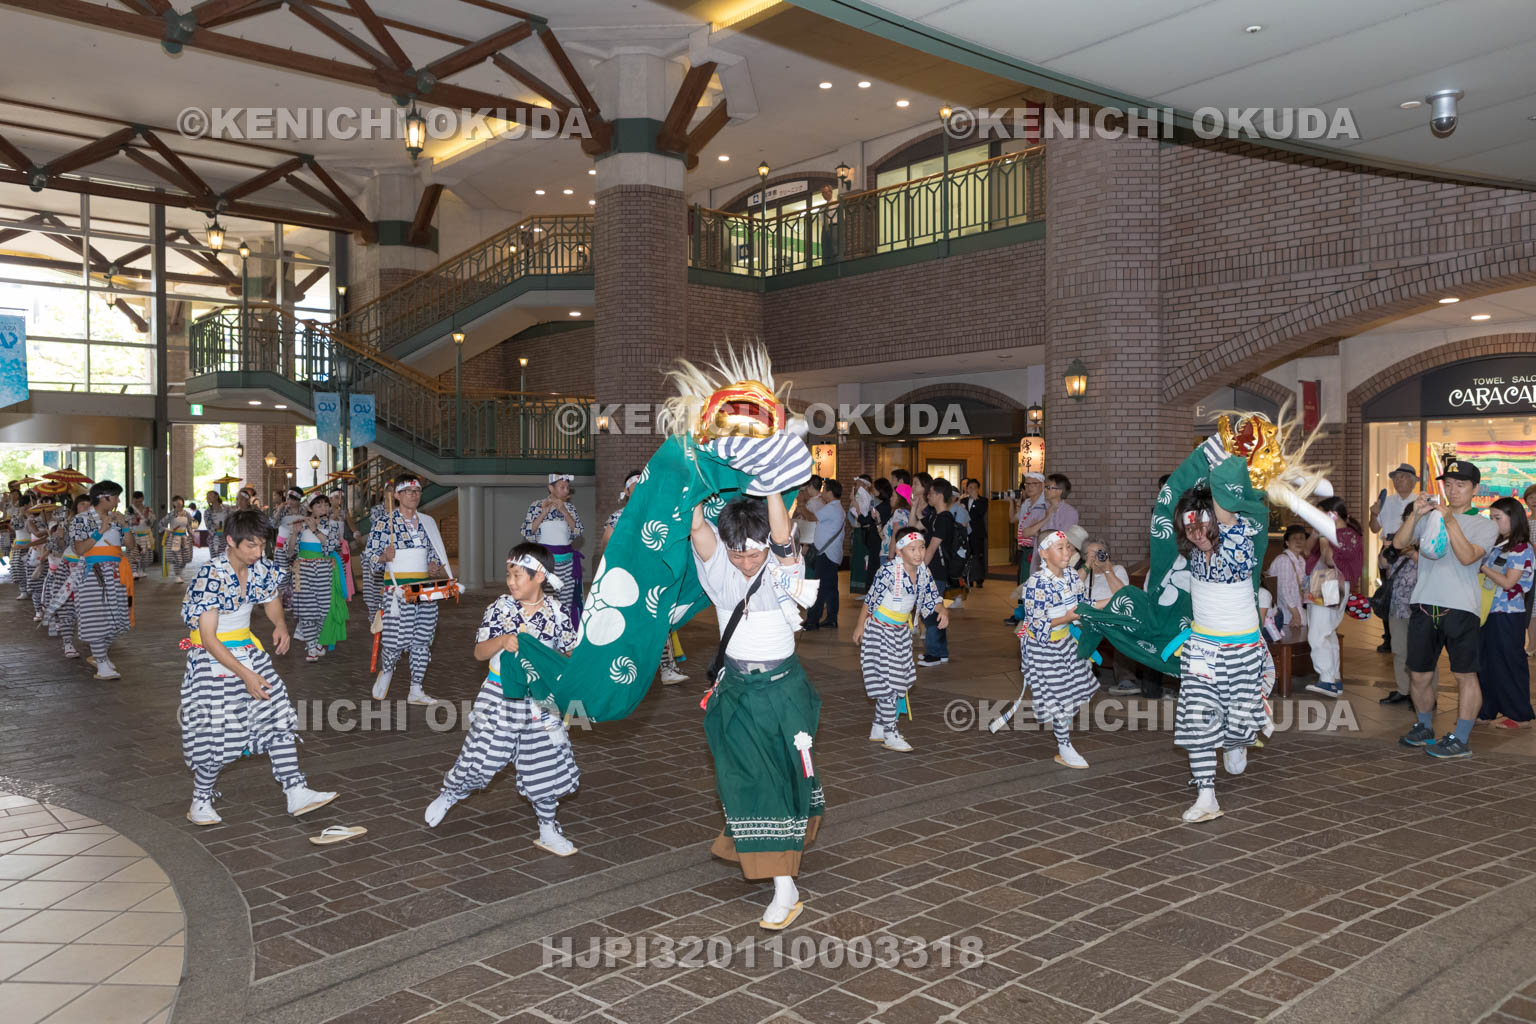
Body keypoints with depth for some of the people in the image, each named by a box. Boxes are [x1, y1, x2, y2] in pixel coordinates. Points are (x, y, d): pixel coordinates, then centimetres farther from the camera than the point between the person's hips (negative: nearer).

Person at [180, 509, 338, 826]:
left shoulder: (260, 568, -4)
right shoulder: (210, 577, -24)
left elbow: (271, 600, 17)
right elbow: (209, 638, -25)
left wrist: (280, 624, -5)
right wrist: (245, 675, -30)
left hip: (248, 652, 6)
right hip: (212, 658, -6)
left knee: (279, 719, 0)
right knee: (216, 733, -4)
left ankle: (296, 793, 4)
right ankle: (201, 802, 19)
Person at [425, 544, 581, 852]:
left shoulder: (555, 613, -4)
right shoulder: (500, 608, -5)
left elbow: (570, 654, 4)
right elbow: (479, 652, -7)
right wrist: (502, 641, -25)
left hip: (540, 701, 1)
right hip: (501, 697, -1)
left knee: (546, 765, 4)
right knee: (480, 756, 4)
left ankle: (548, 832, 20)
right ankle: (447, 795, 35)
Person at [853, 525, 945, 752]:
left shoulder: (923, 572, -6)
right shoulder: (888, 571, -24)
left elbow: (932, 596, 5)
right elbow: (870, 599, -15)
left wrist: (942, 610, -17)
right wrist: (860, 626, -7)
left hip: (901, 631, 8)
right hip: (880, 630, -7)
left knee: (898, 682, 14)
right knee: (887, 683, -6)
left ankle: (878, 729, 28)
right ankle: (890, 735, 5)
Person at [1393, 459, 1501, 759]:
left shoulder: (1485, 526, 4)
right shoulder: (1429, 518, 14)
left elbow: (1467, 557, -13)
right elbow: (1399, 543, 1)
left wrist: (1450, 522, -21)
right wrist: (1415, 514, -12)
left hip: (1460, 608, -3)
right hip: (1425, 606, 4)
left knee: (1465, 674, -1)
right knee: (1420, 675, 11)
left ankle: (1460, 740, 5)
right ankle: (1424, 728, 28)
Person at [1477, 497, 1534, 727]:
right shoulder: (1495, 546, 11)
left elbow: (1508, 582, -18)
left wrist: (1482, 567, -16)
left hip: (1507, 615, -8)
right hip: (1489, 612, 8)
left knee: (1508, 663, 0)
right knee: (1484, 662, 11)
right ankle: (1487, 711, 20)